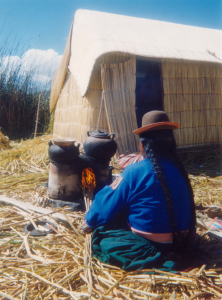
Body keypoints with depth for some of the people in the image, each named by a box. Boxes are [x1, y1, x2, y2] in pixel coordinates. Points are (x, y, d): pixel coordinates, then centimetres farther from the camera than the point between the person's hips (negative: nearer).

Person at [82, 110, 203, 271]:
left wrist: (90, 222, 12)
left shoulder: (134, 172, -18)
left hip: (149, 248, -7)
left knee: (101, 230, 3)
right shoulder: (179, 170, -1)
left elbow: (107, 203, -7)